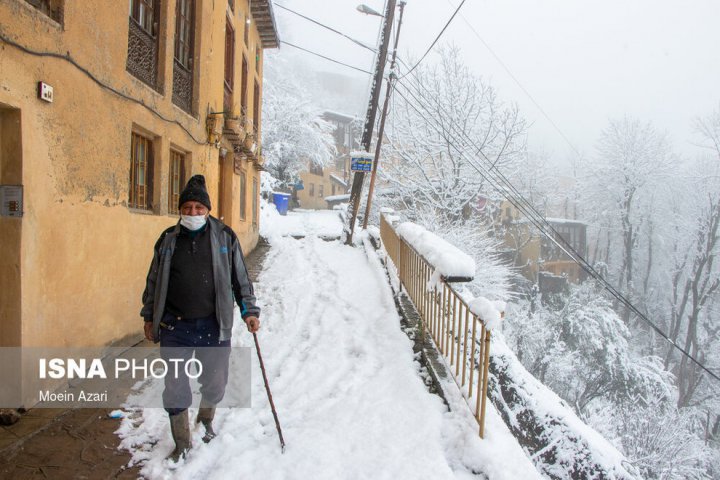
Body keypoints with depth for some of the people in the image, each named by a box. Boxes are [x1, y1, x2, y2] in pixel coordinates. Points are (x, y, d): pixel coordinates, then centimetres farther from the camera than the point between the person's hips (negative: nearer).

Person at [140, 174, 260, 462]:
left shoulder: (225, 237, -1)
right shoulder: (168, 239, 3)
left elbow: (240, 277, 4)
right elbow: (154, 281, 12)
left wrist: (248, 309, -1)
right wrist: (149, 317, 13)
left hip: (214, 325, -1)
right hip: (175, 326, 1)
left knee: (215, 383, 12)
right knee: (175, 387, 7)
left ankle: (206, 418, 46)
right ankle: (182, 443, 29)